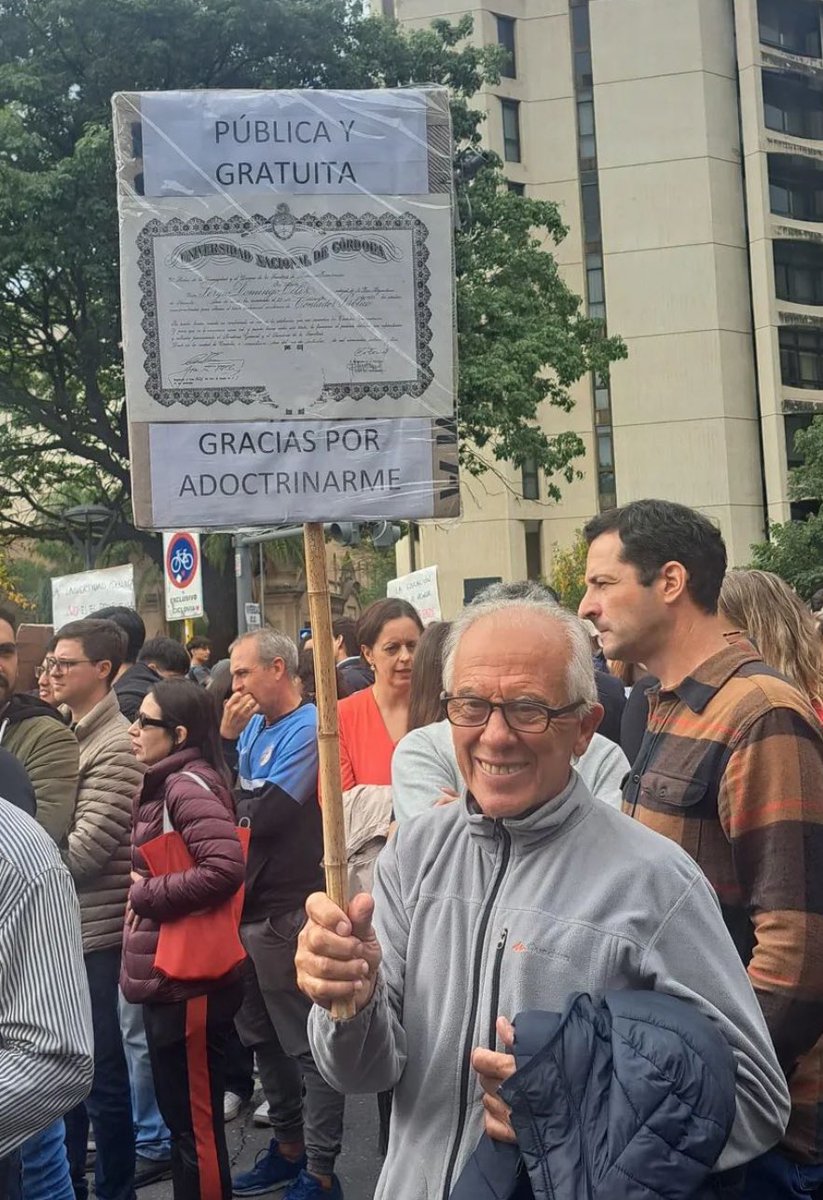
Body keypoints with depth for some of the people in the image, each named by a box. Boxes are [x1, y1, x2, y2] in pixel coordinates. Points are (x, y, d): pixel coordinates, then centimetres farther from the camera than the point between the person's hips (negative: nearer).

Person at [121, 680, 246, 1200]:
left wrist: (146, 894, -17)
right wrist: (142, 890, 4)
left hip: (189, 983, -10)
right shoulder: (166, 783, 12)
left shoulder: (189, 783, -17)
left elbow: (225, 867, -29)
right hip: (167, 978, 10)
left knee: (197, 1123, 1)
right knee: (179, 1114, 20)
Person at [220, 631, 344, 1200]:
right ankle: (289, 1146, 33)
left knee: (309, 1046, 0)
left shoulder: (307, 727, -13)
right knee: (263, 1037, 18)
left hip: (288, 911, -9)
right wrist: (224, 737, -4)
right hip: (249, 905, 9)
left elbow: (267, 814, -21)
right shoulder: (254, 725, 11)